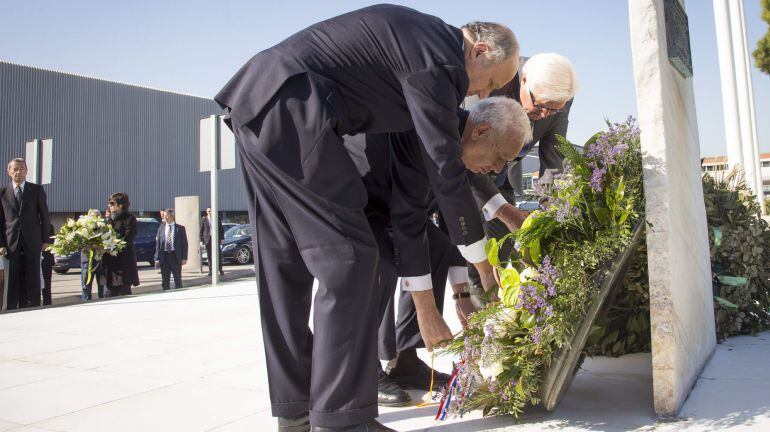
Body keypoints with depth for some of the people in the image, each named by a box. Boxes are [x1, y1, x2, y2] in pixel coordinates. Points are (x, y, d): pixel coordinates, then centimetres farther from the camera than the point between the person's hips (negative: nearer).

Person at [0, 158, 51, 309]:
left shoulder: (37, 190, 4)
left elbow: (44, 216, 5)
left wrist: (45, 240, 1)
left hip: (32, 241, -1)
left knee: (33, 278, 2)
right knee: (12, 279, 4)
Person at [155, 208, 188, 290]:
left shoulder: (180, 228, 2)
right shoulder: (161, 228, 8)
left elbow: (184, 243, 0)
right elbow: (158, 244, 7)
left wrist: (184, 258, -7)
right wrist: (157, 258, -1)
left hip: (175, 256, -2)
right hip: (164, 256, 2)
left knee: (177, 280, 5)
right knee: (165, 281, 7)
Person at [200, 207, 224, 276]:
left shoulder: (217, 219, 7)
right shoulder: (204, 220, 5)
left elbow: (221, 229, 9)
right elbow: (201, 230, 5)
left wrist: (222, 238, 1)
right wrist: (201, 240, -1)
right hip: (208, 239, 0)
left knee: (218, 254, -2)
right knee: (209, 255, 1)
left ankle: (220, 269, 5)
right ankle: (210, 270, 7)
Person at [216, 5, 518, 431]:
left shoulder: (424, 31, 20)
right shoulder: (439, 61, -9)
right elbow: (445, 170, -8)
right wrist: (481, 260, 3)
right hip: (290, 112, -10)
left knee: (284, 267, 9)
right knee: (347, 259, -7)